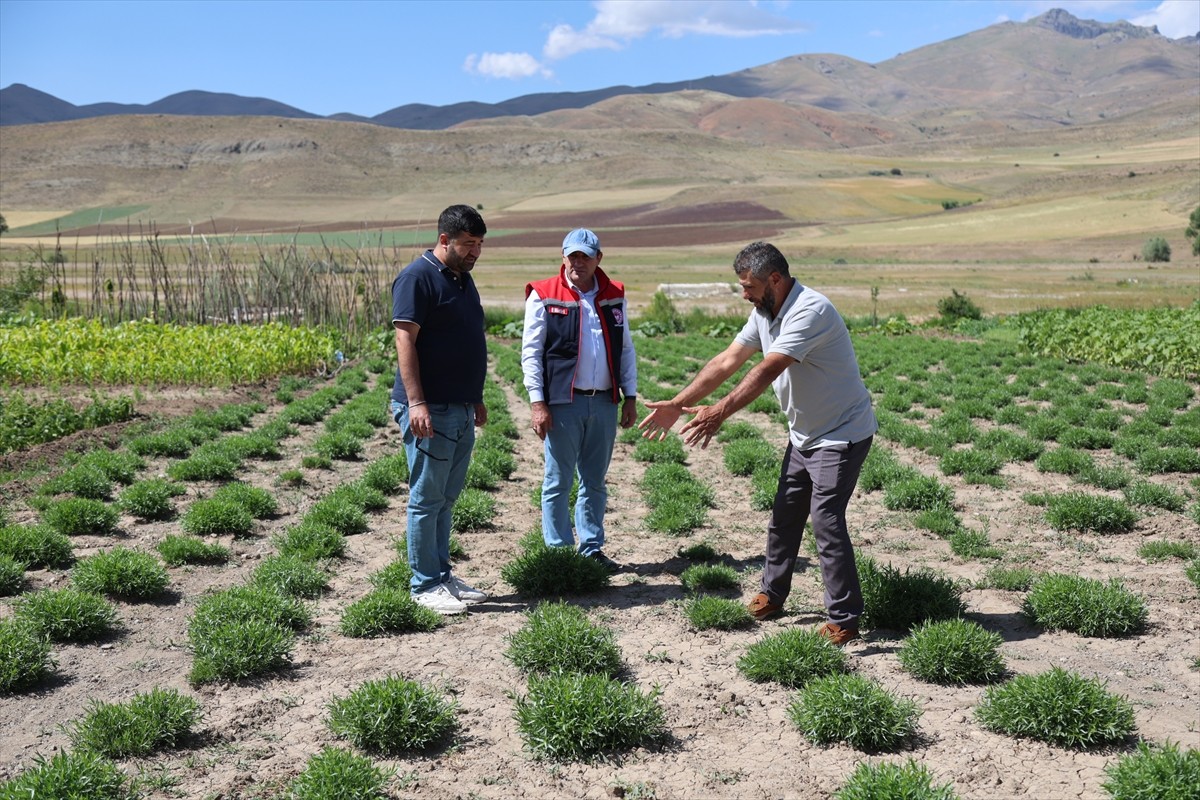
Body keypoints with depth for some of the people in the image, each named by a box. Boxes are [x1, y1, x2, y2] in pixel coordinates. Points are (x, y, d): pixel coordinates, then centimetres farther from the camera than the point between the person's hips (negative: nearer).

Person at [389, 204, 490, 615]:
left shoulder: (463, 278, 16)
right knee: (427, 498, -2)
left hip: (461, 409, 9)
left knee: (446, 497, 14)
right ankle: (425, 585, 6)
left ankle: (442, 574, 23)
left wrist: (477, 398, 23)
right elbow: (405, 340, -17)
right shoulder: (418, 277, -11)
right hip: (429, 410, -9)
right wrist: (416, 402, -24)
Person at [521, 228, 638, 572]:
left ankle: (592, 549, 22)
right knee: (558, 482, 2)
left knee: (595, 482, 12)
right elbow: (531, 352, -4)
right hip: (562, 403, -4)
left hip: (604, 402, 4)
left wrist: (630, 396, 9)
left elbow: (626, 349, 15)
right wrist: (537, 401, -10)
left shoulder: (614, 296, 10)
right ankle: (559, 552, 10)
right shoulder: (544, 296, -2)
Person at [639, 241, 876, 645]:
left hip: (842, 434, -9)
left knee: (826, 520, -13)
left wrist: (719, 412, -42)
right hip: (803, 434, 9)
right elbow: (727, 361, 4)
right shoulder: (765, 312, 4)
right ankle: (772, 595, 31)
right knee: (783, 516, 15)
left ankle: (844, 620, -4)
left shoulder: (809, 311, -26)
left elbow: (767, 371, -35)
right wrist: (677, 404, 0)